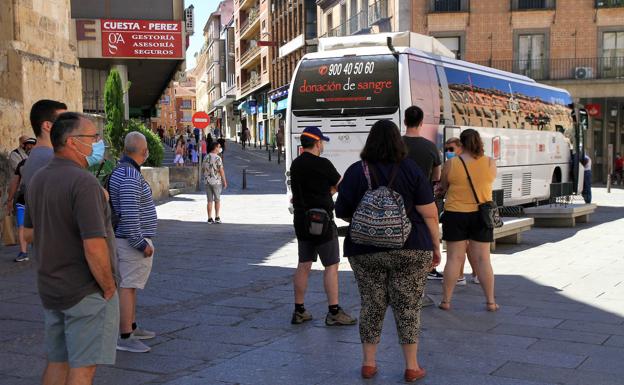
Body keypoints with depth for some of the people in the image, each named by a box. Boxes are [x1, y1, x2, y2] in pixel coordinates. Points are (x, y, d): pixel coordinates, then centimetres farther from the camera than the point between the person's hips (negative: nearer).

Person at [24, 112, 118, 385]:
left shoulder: (38, 180, 6)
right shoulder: (84, 182, -21)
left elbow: (29, 233, 16)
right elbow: (94, 247, -27)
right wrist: (108, 287, -14)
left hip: (50, 289, 8)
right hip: (86, 291, -8)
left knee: (57, 361, 18)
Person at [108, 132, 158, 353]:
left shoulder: (122, 171, 13)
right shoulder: (130, 175, -21)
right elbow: (129, 213, -26)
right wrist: (141, 244, -22)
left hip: (128, 239, 11)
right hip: (133, 241, -11)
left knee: (130, 285, 18)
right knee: (128, 286, -7)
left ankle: (132, 328, 29)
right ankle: (124, 337, -4)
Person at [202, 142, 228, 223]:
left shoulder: (206, 158, 6)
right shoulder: (218, 158, -13)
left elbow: (203, 170, 11)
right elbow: (221, 171, -14)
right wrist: (224, 181, -7)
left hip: (207, 181, 5)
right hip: (216, 181, -5)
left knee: (209, 201, 7)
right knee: (217, 200, 6)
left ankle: (210, 218, 6)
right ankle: (217, 217, 5)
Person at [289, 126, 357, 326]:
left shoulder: (296, 164, 8)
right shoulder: (322, 164, -15)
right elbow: (340, 186, -2)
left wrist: (327, 190, 6)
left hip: (301, 220, 7)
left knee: (303, 265, 12)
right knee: (331, 266, 0)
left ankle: (299, 311, 15)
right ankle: (334, 312, 2)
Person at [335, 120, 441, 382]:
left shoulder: (355, 172, -1)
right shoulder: (411, 169, -5)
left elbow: (342, 213, 5)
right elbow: (429, 213, -7)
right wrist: (436, 246, 3)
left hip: (365, 252, 1)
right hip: (411, 251, -1)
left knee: (371, 305, 12)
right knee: (408, 307, 6)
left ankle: (368, 363, 18)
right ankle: (412, 367, 12)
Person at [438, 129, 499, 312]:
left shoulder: (451, 164, -7)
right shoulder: (490, 163, -3)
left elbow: (443, 187, 4)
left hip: (455, 215, -1)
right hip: (481, 215, 1)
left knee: (454, 258, 5)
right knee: (483, 259, 8)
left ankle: (446, 300, 10)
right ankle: (491, 301, 12)